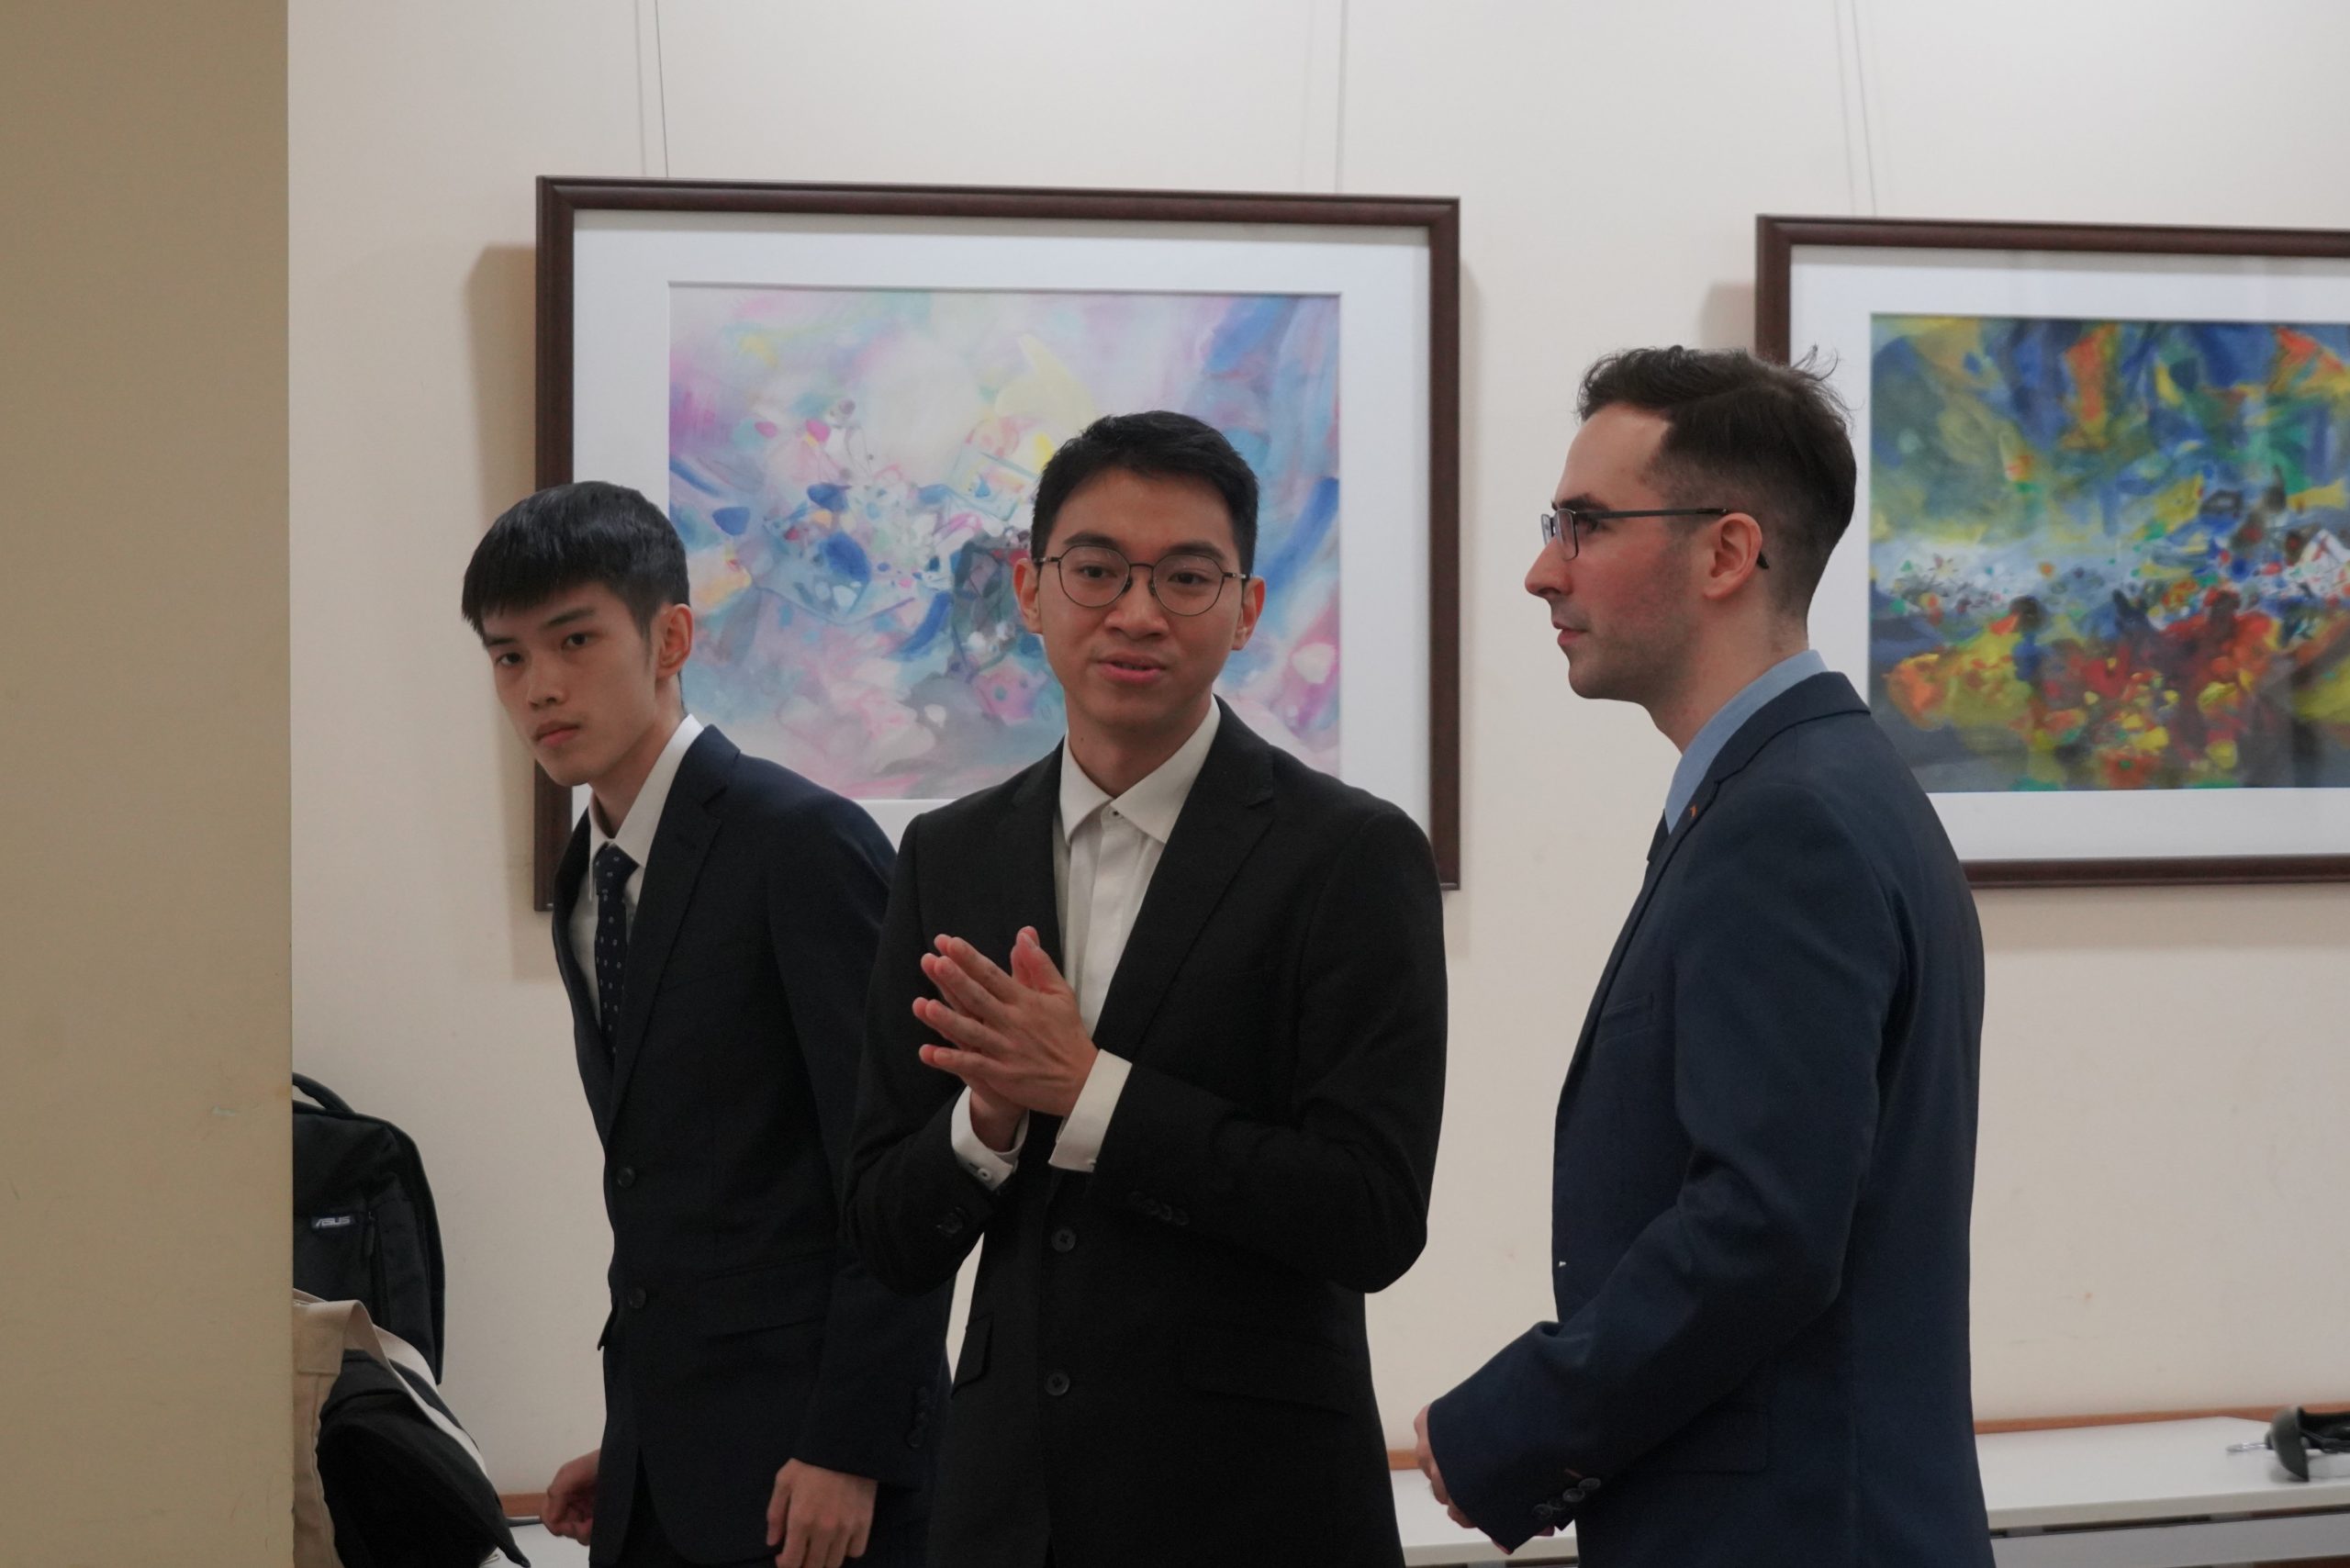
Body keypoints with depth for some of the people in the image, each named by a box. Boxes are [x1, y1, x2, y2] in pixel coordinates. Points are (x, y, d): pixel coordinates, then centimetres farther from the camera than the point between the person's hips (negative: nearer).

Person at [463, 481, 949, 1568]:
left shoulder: (805, 845, -11)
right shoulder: (587, 883, 13)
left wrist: (851, 1449, -17)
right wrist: (632, 1447, 12)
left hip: (811, 1470, -7)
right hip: (667, 1479, 7)